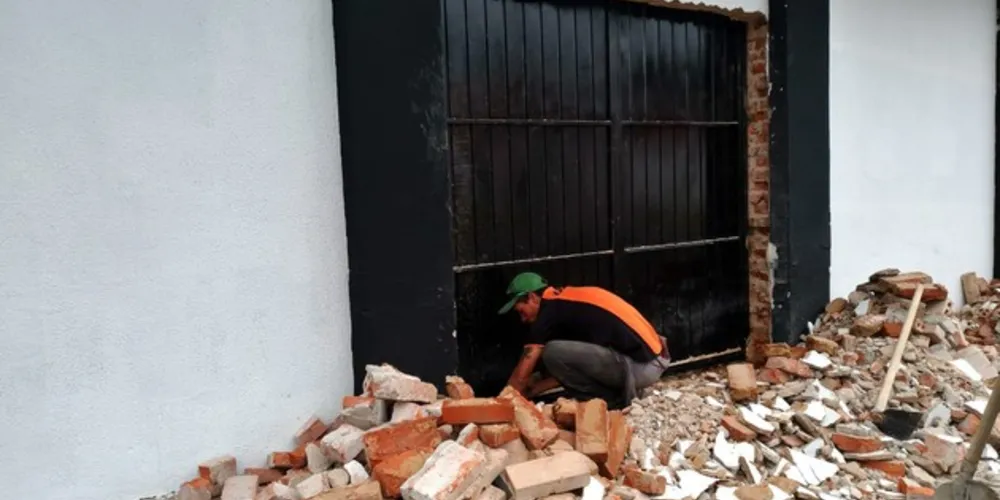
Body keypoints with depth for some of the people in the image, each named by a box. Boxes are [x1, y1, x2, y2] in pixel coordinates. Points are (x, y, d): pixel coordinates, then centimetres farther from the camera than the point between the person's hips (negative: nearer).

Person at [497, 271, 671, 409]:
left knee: (552, 353, -12)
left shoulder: (551, 310, -7)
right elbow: (568, 367, 26)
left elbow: (522, 375, -3)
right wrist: (533, 389, 26)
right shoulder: (568, 302, 18)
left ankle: (612, 401, 0)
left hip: (641, 365, -10)